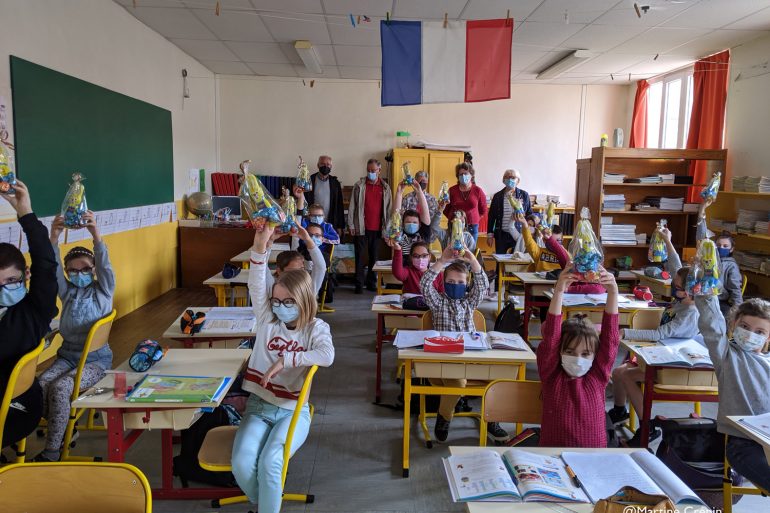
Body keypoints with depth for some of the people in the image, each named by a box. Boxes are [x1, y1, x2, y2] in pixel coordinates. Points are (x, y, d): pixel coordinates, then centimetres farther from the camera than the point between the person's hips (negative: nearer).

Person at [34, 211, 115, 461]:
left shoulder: (103, 290, -1)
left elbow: (104, 265, -19)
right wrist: (54, 237, -28)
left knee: (60, 388, -28)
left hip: (96, 358, -4)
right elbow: (53, 268, -9)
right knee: (41, 384, -23)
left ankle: (52, 452, -18)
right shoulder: (67, 291, 8)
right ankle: (64, 429, 1)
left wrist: (96, 234, -37)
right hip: (67, 355, 5)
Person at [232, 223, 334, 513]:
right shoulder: (267, 319, 3)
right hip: (259, 406, 3)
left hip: (293, 411, -2)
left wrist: (284, 360, -26)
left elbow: (327, 356, -25)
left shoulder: (316, 328, -3)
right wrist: (260, 246, -30)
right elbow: (256, 286, -14)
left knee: (269, 463, -27)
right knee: (241, 465, -19)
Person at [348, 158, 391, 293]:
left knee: (374, 256, 9)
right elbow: (352, 206, 1)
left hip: (377, 228, 2)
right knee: (360, 256, 2)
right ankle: (359, 284, 7)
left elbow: (388, 208, 8)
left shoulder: (385, 187, 7)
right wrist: (351, 225, -3)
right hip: (361, 228, -2)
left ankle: (371, 283, 20)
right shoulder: (359, 185, 1)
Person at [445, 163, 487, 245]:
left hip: (472, 228, 0)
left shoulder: (478, 191, 1)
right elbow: (445, 209, 12)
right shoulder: (452, 190, 1)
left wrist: (475, 219, 8)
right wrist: (452, 219, 7)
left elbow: (483, 210, 14)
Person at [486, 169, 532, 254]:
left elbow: (530, 214, 9)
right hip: (501, 235, 1)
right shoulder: (497, 196, 4)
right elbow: (491, 216, 6)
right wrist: (490, 235, 3)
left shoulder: (524, 195, 3)